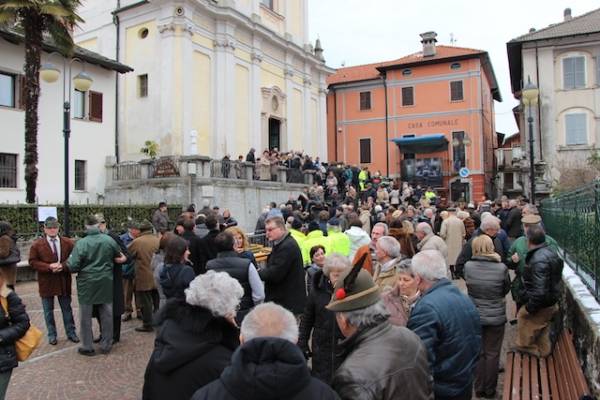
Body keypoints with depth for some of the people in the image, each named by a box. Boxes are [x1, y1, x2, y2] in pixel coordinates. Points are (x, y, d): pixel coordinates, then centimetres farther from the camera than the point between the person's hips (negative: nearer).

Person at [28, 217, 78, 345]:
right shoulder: (37, 244, -3)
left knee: (67, 309, 11)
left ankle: (71, 332, 23)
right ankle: (52, 334, 25)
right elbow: (33, 262, -5)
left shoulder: (68, 242, -1)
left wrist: (63, 266, -18)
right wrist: (49, 267, -19)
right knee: (48, 310, 11)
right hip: (46, 282, -1)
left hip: (64, 281, 1)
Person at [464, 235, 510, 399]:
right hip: (496, 317, -1)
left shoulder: (468, 266, -15)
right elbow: (506, 289, 0)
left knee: (478, 352, 17)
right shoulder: (501, 268, -17)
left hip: (475, 316, 1)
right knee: (492, 354, 15)